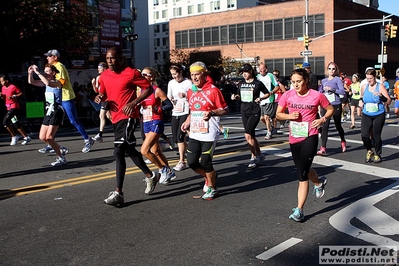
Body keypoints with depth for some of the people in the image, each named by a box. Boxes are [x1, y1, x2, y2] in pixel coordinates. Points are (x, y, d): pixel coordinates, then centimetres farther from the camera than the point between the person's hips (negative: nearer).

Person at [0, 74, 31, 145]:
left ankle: (14, 136, -4)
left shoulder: (13, 87, -11)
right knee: (16, 124, 7)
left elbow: (21, 93, -10)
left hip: (14, 107, -8)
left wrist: (13, 96, -20)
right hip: (9, 107, 8)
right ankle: (26, 137, 14)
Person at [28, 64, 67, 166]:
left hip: (57, 112, -9)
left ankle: (62, 158, -1)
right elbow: (31, 82, 11)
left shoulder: (57, 83, -11)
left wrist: (37, 72, -27)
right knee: (42, 137, 7)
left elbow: (48, 83, -33)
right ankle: (60, 151, 24)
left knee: (49, 137, -14)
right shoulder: (46, 83, 12)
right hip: (48, 112, 9)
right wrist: (30, 73, -7)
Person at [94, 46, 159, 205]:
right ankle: (150, 176, 39)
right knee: (129, 150, 19)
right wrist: (100, 97, -3)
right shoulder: (105, 75, 9)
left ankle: (118, 193, -12)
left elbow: (148, 89, -6)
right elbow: (104, 93, 21)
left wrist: (133, 103, -17)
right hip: (116, 118, 8)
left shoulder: (131, 73, -11)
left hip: (127, 117, -8)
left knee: (118, 152, -16)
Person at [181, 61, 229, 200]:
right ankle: (209, 176, 34)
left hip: (209, 133, -6)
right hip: (194, 133, 6)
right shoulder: (190, 92, 11)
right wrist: (187, 121, 10)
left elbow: (225, 110, -7)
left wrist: (212, 112, -23)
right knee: (192, 162, 6)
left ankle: (212, 189, 18)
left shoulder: (213, 90, -9)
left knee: (205, 162, -4)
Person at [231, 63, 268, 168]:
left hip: (254, 112, -6)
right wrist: (235, 97, -1)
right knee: (251, 136, 12)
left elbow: (267, 93, 4)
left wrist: (260, 98, -14)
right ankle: (259, 155, 26)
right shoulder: (241, 84, 9)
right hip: (244, 111, 6)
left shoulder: (258, 83, -6)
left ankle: (254, 158, -3)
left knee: (248, 135, -16)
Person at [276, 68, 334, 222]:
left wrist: (323, 119, -10)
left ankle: (299, 210, -1)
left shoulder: (317, 96, -8)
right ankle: (319, 183, 56)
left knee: (302, 174, -10)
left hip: (310, 137, -4)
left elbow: (330, 109, 8)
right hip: (294, 139, 5)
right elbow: (278, 114, 8)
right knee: (303, 171, 21)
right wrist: (289, 116, -12)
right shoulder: (288, 95, -2)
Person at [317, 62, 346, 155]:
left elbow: (342, 91, -13)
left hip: (336, 106, -3)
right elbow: (320, 93, 19)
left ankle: (343, 142, 38)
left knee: (338, 125, 12)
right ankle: (323, 148, -11)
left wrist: (332, 89, -21)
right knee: (324, 127, -8)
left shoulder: (337, 79, -2)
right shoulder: (323, 81, 12)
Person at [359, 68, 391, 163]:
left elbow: (389, 101, -9)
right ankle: (369, 151, 17)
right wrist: (361, 101, 7)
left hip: (378, 115, -3)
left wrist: (381, 96, -25)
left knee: (376, 136, 1)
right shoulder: (364, 87, 5)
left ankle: (377, 154, 22)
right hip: (366, 115, 3)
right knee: (364, 135, -9)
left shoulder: (380, 87, -6)